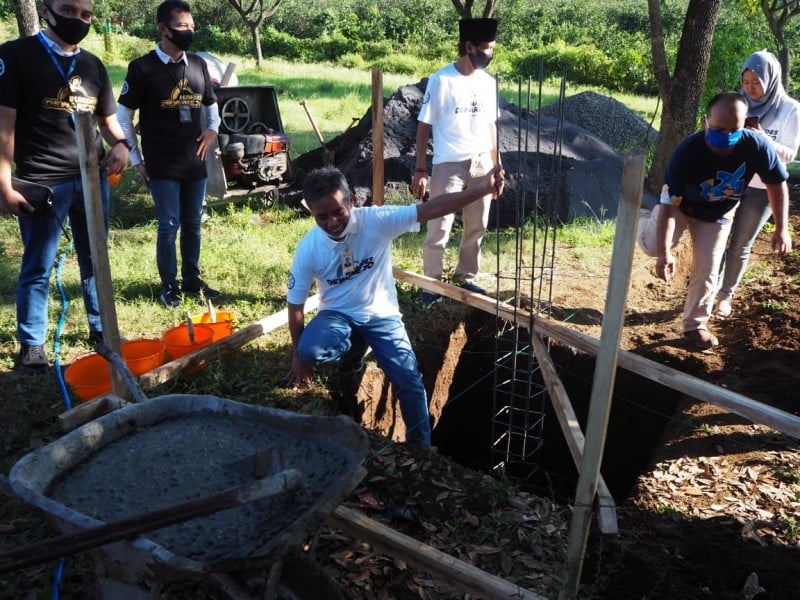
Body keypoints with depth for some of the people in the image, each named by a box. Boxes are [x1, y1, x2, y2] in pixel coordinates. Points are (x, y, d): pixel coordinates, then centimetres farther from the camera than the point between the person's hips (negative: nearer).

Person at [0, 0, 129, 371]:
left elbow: (108, 119, 21)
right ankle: (32, 343, 17)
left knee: (95, 261, 14)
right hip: (43, 183, -5)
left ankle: (100, 327, 28)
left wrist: (120, 145, -3)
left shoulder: (94, 66, 13)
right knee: (37, 268, 4)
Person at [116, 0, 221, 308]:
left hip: (195, 163, 5)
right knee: (169, 225, 1)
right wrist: (136, 159, -3)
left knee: (193, 223, 12)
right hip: (162, 165, -5)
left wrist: (212, 129, 1)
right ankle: (169, 285, 15)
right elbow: (123, 115, -2)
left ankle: (192, 279, 26)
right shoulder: (142, 68, -7)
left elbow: (211, 105, 21)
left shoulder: (198, 65, 8)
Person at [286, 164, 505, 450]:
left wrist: (480, 189, -41)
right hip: (338, 315, 1)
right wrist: (298, 356, 1)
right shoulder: (308, 249, -17)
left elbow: (431, 209, -29)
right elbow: (295, 305, -6)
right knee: (309, 351, -30)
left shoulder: (376, 220, -21)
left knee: (409, 380, -13)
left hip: (381, 316, 0)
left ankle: (421, 447, 12)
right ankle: (353, 351, 8)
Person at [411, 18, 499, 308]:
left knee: (477, 227, 12)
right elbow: (424, 126, -7)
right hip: (449, 165, -5)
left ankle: (465, 277, 28)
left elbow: (491, 126, 15)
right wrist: (421, 170, -11)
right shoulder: (441, 80, -9)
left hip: (481, 164, 6)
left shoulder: (488, 82, 8)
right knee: (439, 228, -2)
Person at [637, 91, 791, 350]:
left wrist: (782, 228, -11)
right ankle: (645, 221, 15)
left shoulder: (757, 146, -30)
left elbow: (777, 184, -11)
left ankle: (695, 325, 22)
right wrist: (664, 253, -42)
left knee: (707, 272, 0)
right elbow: (669, 205, -37)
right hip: (682, 205, -2)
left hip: (718, 214, 2)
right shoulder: (687, 153, -38)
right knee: (653, 246, -22)